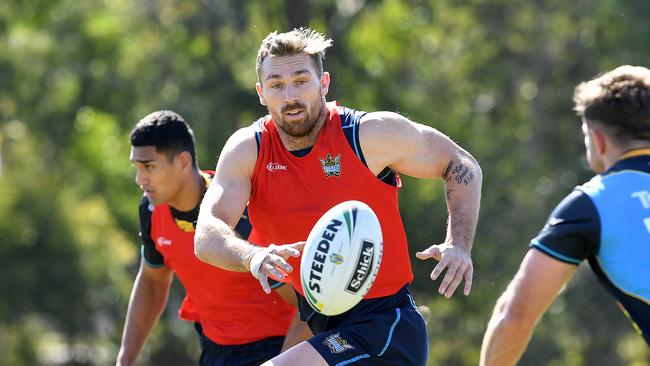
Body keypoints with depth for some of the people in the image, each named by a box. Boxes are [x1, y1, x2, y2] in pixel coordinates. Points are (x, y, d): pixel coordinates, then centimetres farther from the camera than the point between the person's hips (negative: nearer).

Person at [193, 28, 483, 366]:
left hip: (384, 324, -6)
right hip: (318, 323, 6)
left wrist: (458, 246, -14)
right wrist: (253, 256, -40)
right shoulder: (247, 151, -5)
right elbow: (206, 237, -18)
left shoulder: (373, 133, -12)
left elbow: (461, 165, 1)